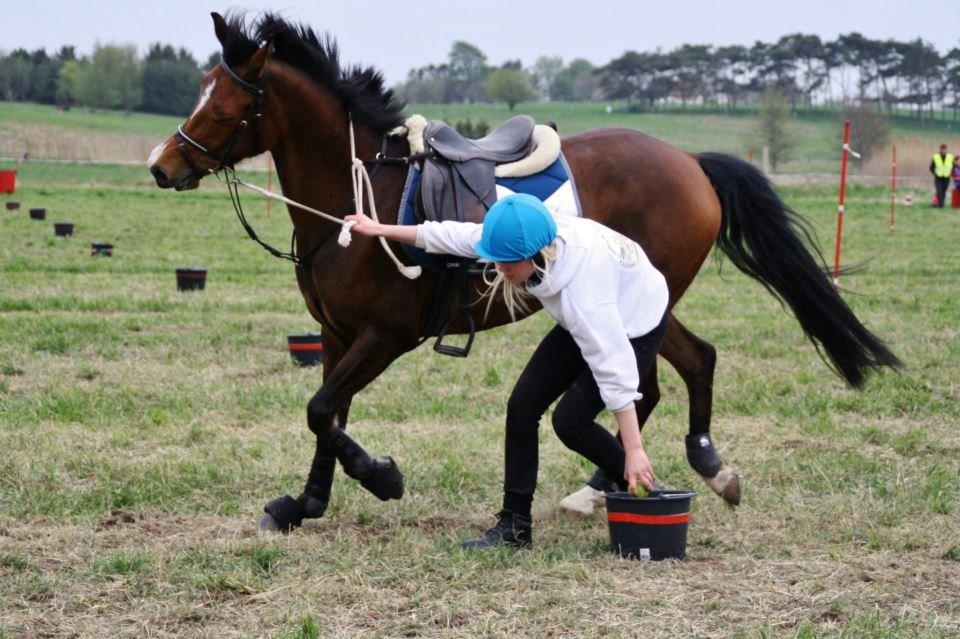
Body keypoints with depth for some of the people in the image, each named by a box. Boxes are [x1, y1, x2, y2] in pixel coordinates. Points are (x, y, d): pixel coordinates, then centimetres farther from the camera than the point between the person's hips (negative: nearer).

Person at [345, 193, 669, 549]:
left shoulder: (582, 288, -43)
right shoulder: (522, 238, -23)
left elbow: (614, 369, -42)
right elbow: (454, 236, -6)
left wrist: (634, 451, -41)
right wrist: (382, 230, 2)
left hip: (635, 326, -8)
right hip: (582, 323, 8)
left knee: (570, 420, -18)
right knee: (522, 406, -1)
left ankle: (643, 492, 3)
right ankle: (515, 525, 6)